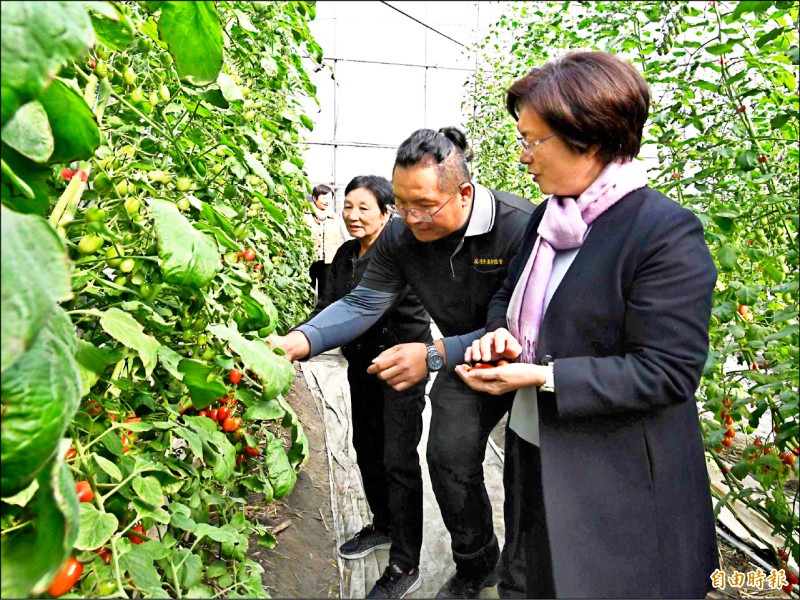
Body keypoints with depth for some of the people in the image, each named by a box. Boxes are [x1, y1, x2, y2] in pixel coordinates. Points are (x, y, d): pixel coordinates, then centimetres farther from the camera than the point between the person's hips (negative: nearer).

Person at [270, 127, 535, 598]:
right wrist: (301, 340, -31)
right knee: (448, 457, -3)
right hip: (463, 356, 4)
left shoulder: (521, 225, -32)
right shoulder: (400, 236, -16)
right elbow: (363, 303, -13)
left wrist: (434, 356, -41)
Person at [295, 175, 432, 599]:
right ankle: (383, 526, 40)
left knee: (399, 460, -4)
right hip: (363, 363, 8)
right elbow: (327, 306, -1)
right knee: (366, 446, 17)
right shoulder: (346, 254, 5)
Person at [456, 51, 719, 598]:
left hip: (620, 488, -7)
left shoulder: (667, 233, -18)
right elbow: (508, 297, 17)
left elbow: (669, 371, -21)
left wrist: (541, 377, -24)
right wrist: (502, 334, -6)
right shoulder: (546, 217, 5)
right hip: (534, 465, 7)